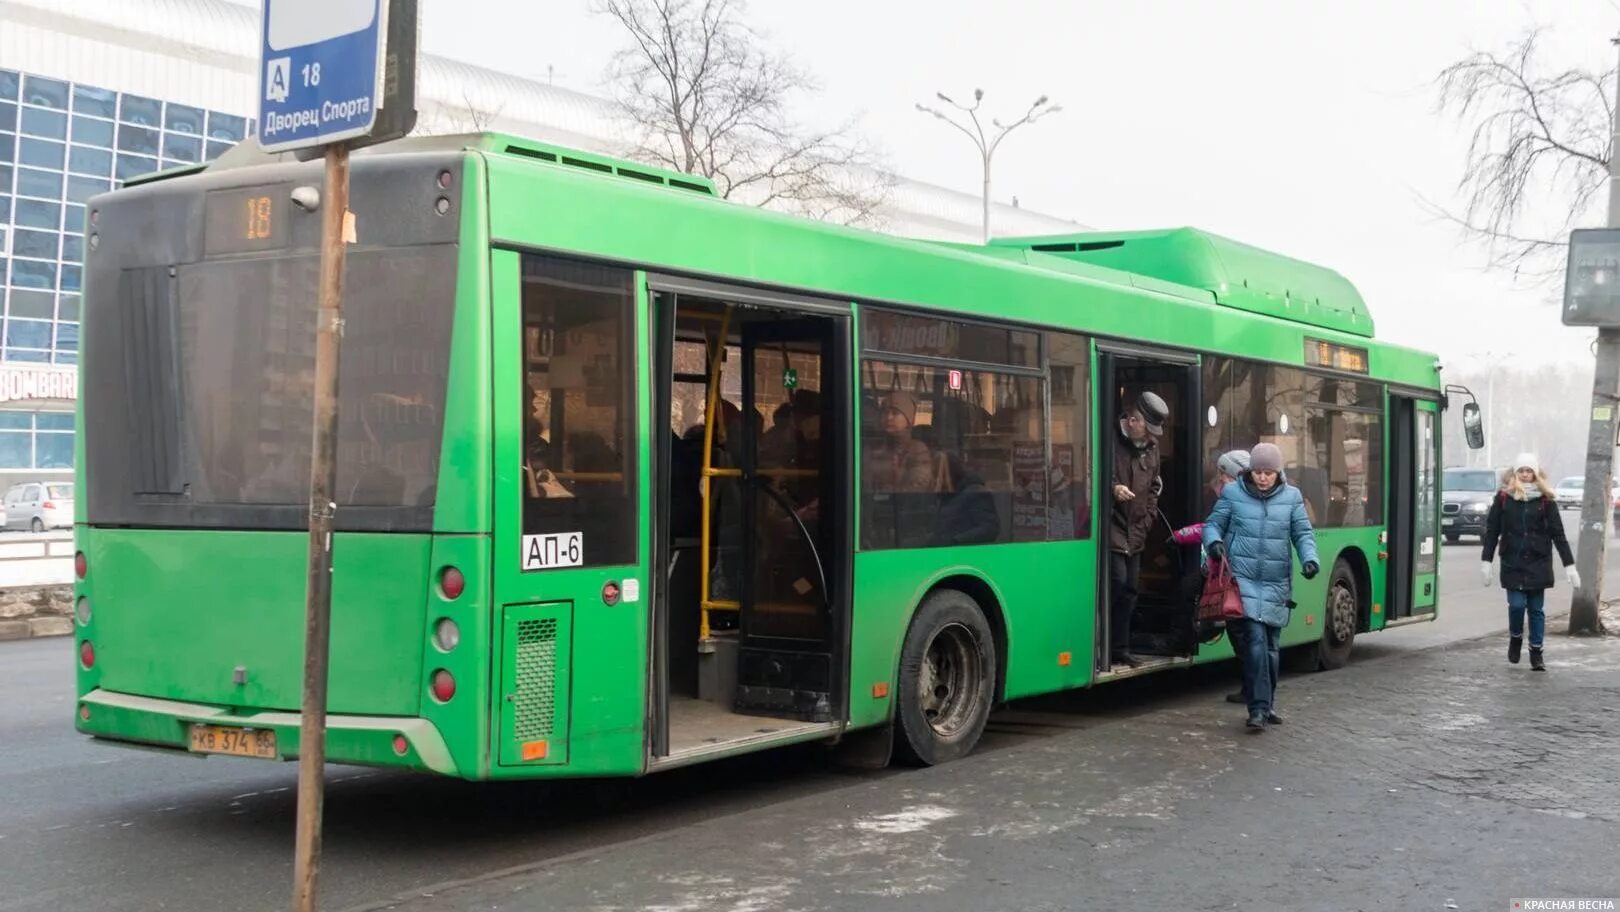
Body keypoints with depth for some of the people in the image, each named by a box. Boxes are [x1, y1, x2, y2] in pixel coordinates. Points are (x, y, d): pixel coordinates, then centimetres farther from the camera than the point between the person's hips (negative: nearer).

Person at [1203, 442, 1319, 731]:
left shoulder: (1292, 497, 6)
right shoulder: (1232, 493, 2)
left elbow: (1303, 533, 10)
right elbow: (1213, 525, 8)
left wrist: (1309, 558, -8)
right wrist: (1214, 542, -13)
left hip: (1276, 583, 3)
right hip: (1243, 578, -3)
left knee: (1271, 644, 11)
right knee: (1255, 639, -14)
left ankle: (1268, 704, 27)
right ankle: (1258, 708, -13)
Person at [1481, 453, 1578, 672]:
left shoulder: (1545, 500, 1)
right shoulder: (1504, 497, 1)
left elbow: (1558, 534, 2)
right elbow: (1492, 530, 3)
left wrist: (1569, 565, 0)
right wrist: (1486, 562, 0)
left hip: (1538, 563, 0)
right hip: (1512, 563, 0)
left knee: (1536, 609, 4)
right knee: (1517, 604, -7)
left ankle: (1536, 652, 13)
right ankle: (1515, 638, 21)